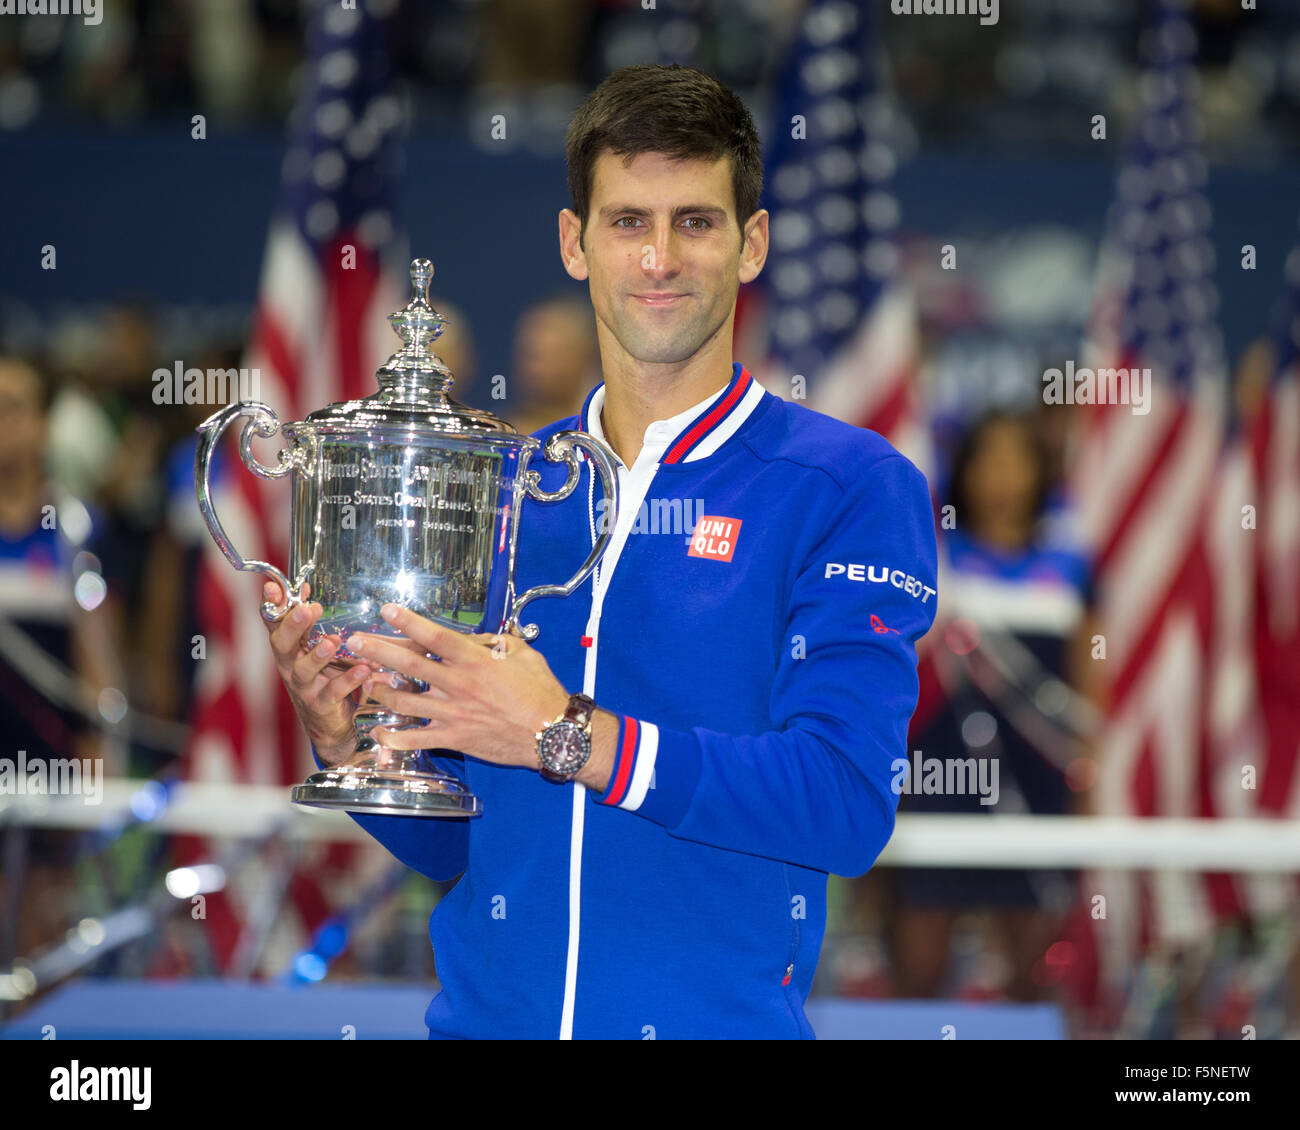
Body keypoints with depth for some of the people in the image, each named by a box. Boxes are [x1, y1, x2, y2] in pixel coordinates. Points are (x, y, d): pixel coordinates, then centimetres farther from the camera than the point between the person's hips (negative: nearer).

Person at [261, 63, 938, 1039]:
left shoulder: (854, 489, -6)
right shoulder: (499, 491, 7)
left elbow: (847, 805, -17)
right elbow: (452, 840, 11)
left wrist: (567, 735, -22)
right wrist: (350, 746, -8)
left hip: (721, 1017, -3)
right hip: (488, 1014, 4)